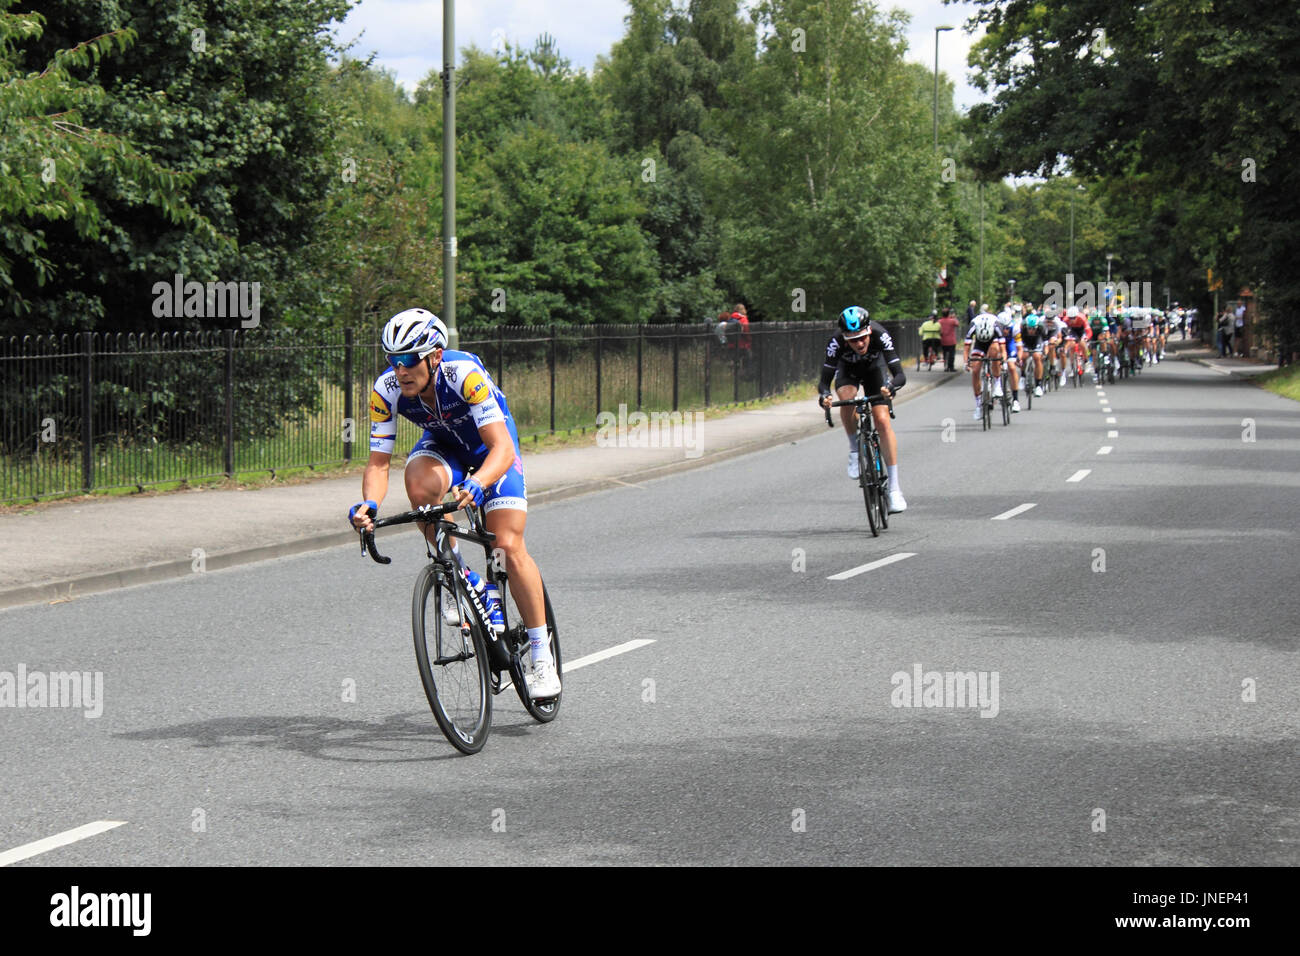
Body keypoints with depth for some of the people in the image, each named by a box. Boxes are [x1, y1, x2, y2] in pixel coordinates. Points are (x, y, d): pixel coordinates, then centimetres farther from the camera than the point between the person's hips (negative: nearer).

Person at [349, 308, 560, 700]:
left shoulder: (464, 373, -37)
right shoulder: (387, 389, -25)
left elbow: (503, 448, -43)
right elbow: (378, 461, -23)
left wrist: (476, 483, -62)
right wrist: (369, 503, -44)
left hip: (492, 447, -3)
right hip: (443, 444, 3)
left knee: (508, 546, -16)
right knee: (420, 484, -33)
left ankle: (542, 657, -2)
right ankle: (468, 585, -11)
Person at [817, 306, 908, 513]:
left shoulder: (879, 335, -37)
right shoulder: (836, 342, -36)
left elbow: (900, 375, -38)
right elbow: (825, 380, -33)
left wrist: (891, 387, -60)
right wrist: (823, 396, -55)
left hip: (874, 368, 0)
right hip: (847, 370, 0)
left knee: (883, 422, -15)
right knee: (847, 398, -34)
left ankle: (894, 488, -15)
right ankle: (854, 449, -8)